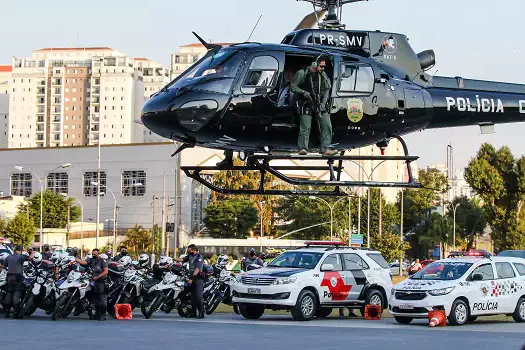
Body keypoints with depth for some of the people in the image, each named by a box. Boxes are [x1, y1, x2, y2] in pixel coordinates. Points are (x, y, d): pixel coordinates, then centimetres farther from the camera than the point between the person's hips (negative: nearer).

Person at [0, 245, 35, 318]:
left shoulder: (8, 257, 11)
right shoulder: (21, 257, -8)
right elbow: (30, 257, -20)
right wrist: (33, 253, 1)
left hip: (10, 277, 6)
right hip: (18, 278, -6)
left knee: (9, 294, 11)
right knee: (17, 294, -6)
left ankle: (6, 312, 11)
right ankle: (15, 313, -12)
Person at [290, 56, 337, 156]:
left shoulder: (323, 75, 10)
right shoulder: (302, 74, -4)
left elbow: (327, 90, 13)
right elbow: (292, 87, -2)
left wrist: (323, 103, -1)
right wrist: (303, 92, -18)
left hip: (320, 104, 5)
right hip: (306, 104, -5)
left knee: (326, 126, -3)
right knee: (305, 127, -12)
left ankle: (325, 149, -1)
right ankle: (303, 149, -11)